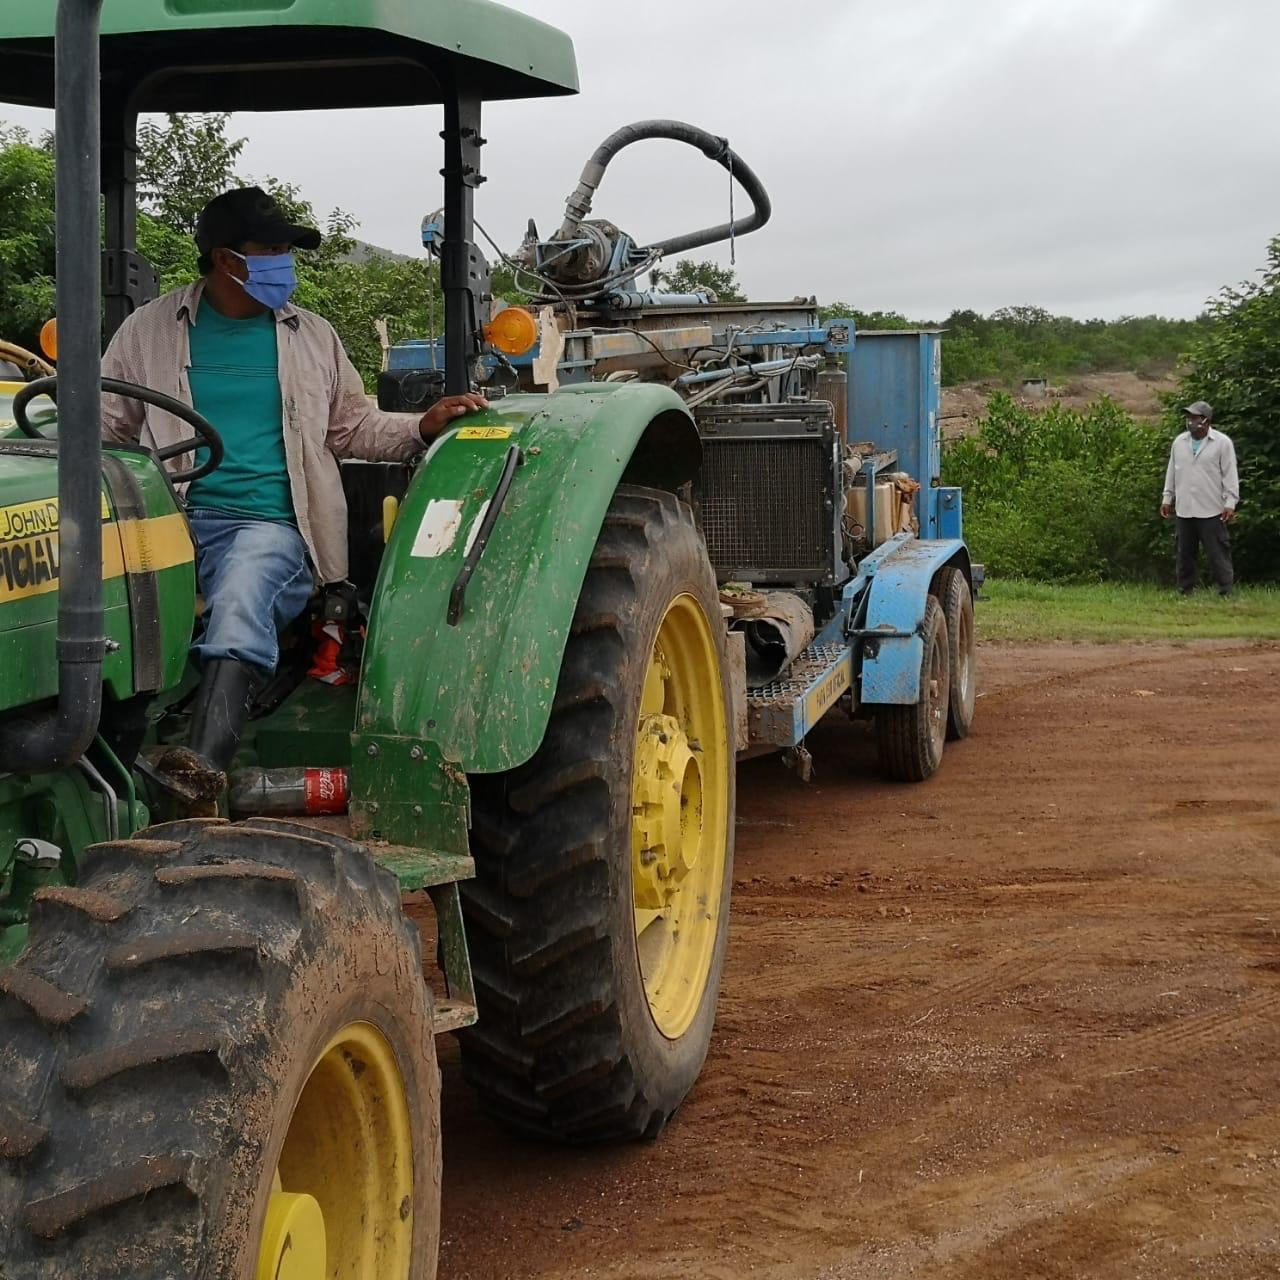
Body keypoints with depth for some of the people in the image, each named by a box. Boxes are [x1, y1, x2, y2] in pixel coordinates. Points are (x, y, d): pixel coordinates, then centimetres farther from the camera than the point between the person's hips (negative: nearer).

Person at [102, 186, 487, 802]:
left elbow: (355, 428, 24)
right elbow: (104, 428, 18)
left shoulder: (313, 337, 19)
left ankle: (205, 763, -52)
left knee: (240, 597, -37)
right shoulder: (150, 330, 14)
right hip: (171, 517, 1)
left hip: (269, 524, -1)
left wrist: (423, 427, 7)